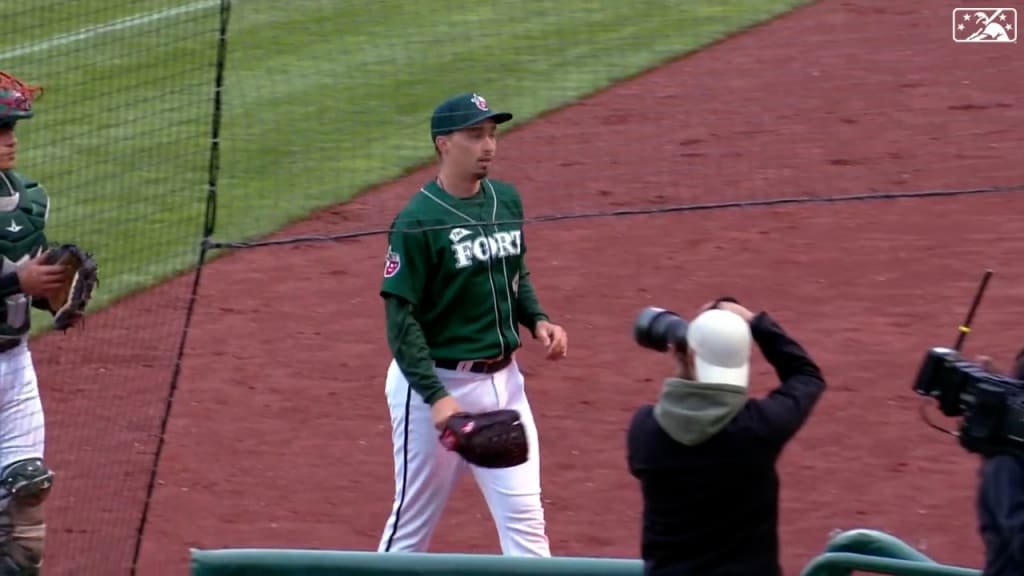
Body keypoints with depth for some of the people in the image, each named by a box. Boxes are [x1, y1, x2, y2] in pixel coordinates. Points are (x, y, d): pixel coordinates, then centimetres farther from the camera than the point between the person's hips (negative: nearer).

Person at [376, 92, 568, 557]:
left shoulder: (507, 200, 4)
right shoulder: (418, 221, -16)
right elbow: (401, 319, -17)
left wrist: (537, 320, -1)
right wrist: (437, 397, -25)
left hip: (504, 379, 6)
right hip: (436, 381, -6)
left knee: (525, 518, 3)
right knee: (413, 522, 6)